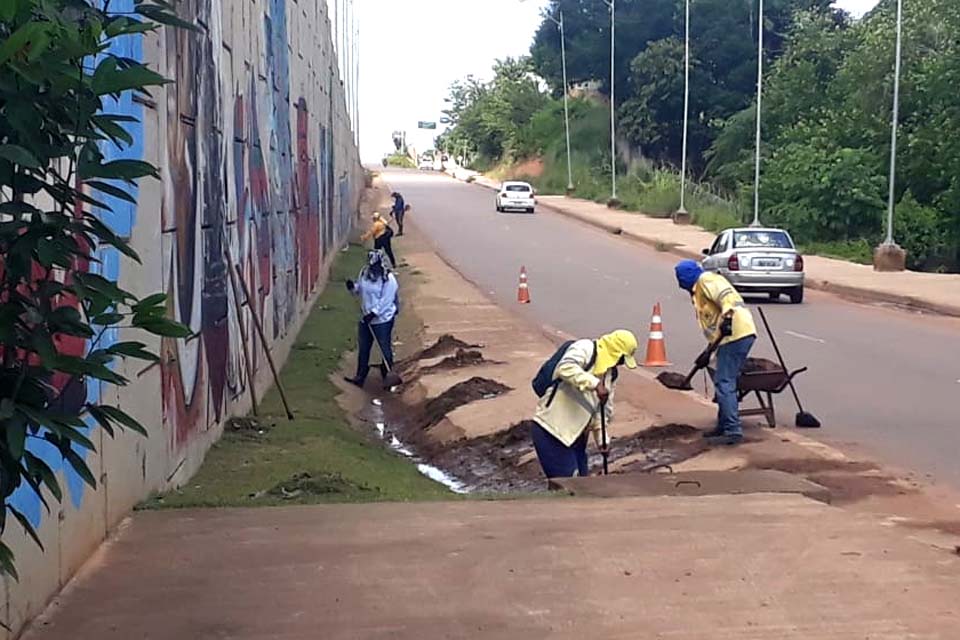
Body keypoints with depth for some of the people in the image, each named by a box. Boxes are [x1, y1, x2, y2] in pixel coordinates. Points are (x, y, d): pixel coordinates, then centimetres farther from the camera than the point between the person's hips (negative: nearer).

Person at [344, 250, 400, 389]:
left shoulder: (389, 279, -18)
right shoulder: (364, 273, 2)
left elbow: (385, 301, -20)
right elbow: (359, 290, 14)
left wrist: (373, 313, -25)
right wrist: (352, 288, -7)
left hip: (383, 320, -6)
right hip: (366, 318, 6)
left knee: (385, 350, 4)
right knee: (363, 349, 12)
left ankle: (388, 376, 19)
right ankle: (360, 377, 21)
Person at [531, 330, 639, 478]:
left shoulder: (611, 373, 14)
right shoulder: (584, 348, -12)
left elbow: (603, 409, 20)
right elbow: (566, 367, -33)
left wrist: (601, 438, 10)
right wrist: (595, 384, -37)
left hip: (576, 435, 9)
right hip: (551, 430, -9)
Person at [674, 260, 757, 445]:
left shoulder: (706, 280, 0)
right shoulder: (699, 290, 30)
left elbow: (727, 297, -20)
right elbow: (713, 327, 33)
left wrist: (727, 318, -36)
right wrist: (708, 352, 35)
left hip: (736, 335, -10)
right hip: (740, 335, 10)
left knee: (724, 383, -10)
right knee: (726, 382, 18)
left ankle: (733, 431, -10)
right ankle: (724, 426, 27)